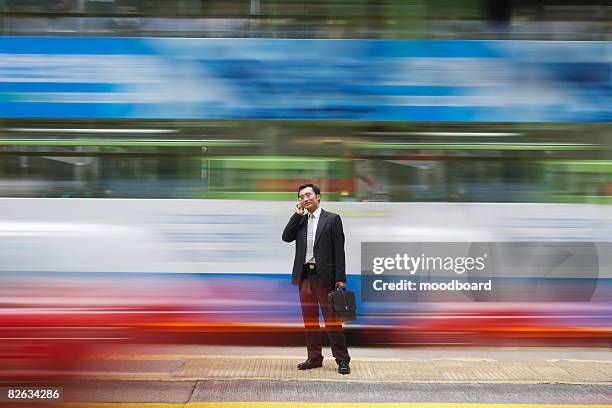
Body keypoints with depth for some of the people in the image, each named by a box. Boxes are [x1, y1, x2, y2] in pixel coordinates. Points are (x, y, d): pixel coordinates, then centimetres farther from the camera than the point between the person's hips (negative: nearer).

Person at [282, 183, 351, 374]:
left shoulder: (332, 219, 0)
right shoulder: (300, 220, 14)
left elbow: (339, 249, -4)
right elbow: (286, 237, -1)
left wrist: (340, 277, -10)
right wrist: (297, 215, -3)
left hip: (324, 276, -5)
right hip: (304, 275, 5)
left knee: (332, 318, -4)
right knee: (309, 319, 9)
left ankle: (342, 359, 1)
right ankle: (314, 357, 17)